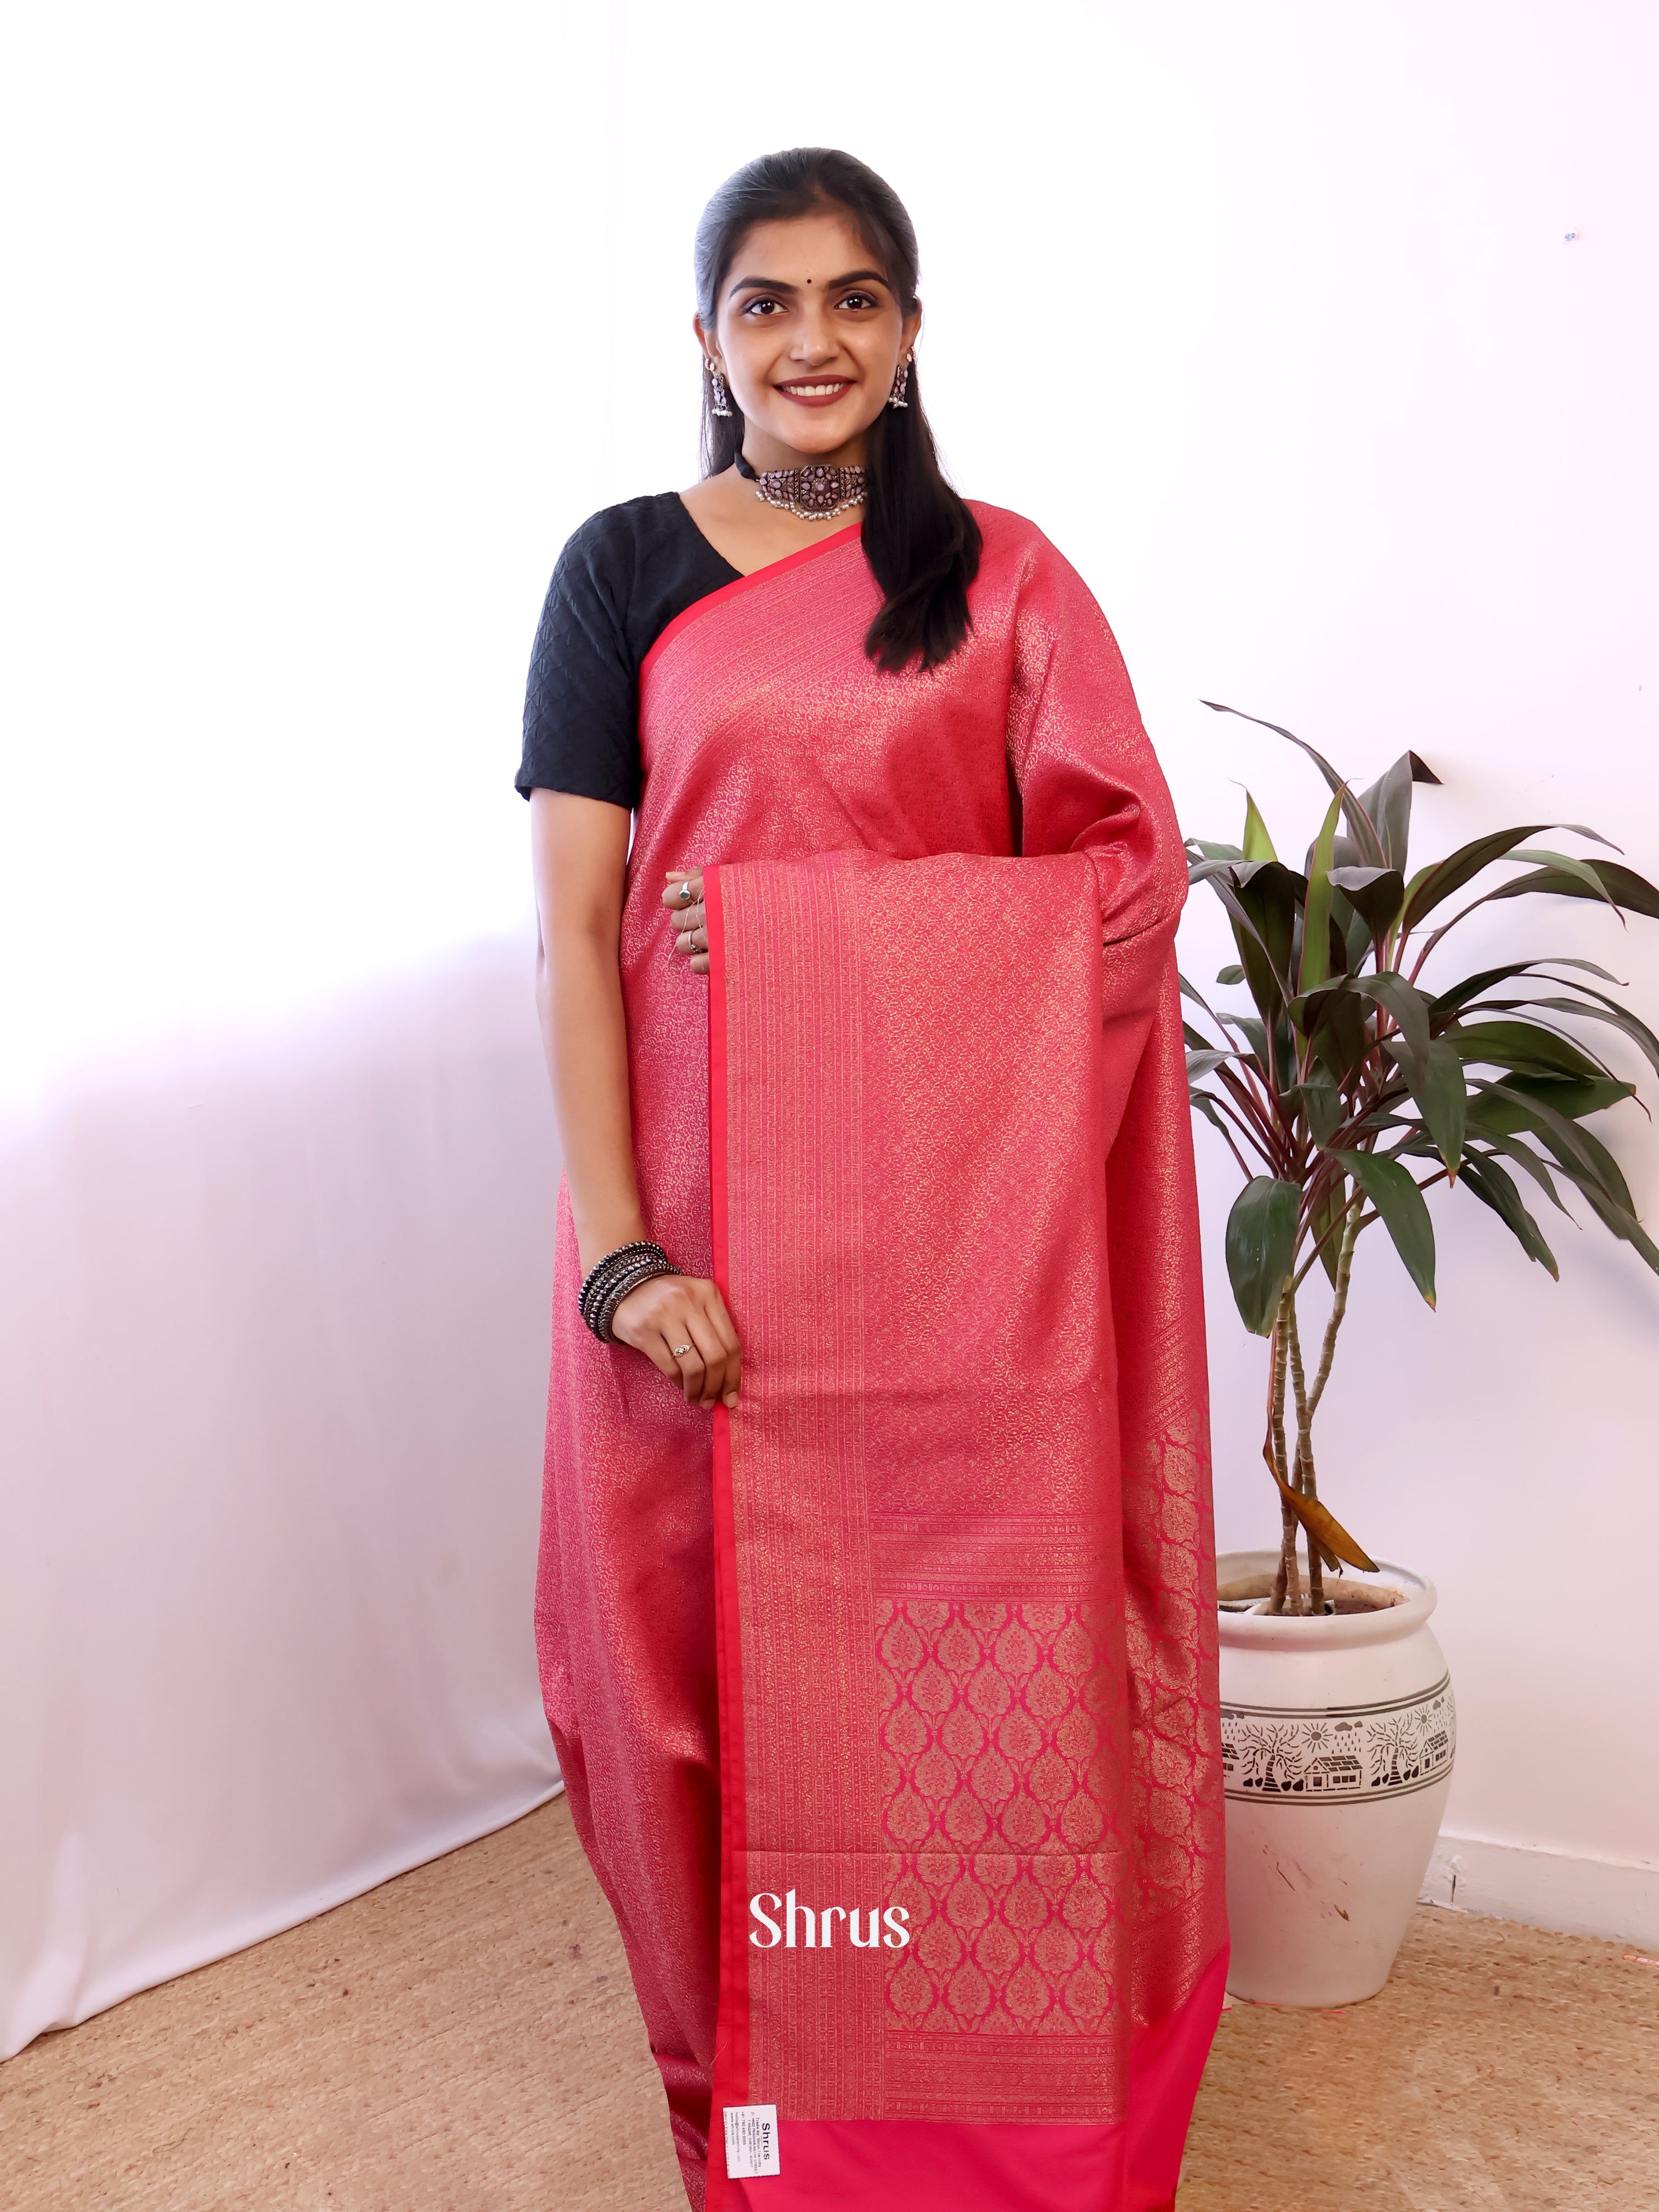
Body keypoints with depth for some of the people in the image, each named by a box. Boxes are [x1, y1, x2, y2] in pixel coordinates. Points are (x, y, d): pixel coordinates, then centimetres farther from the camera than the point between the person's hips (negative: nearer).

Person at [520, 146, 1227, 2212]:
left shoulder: (999, 574, 9)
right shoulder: (626, 565, 6)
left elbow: (1126, 869, 2)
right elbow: (573, 921, -2)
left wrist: (802, 915, -10)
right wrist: (616, 1246, -12)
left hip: (966, 1199, 1)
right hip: (710, 1190, 0)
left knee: (984, 1622, 2)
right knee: (727, 1627, 4)